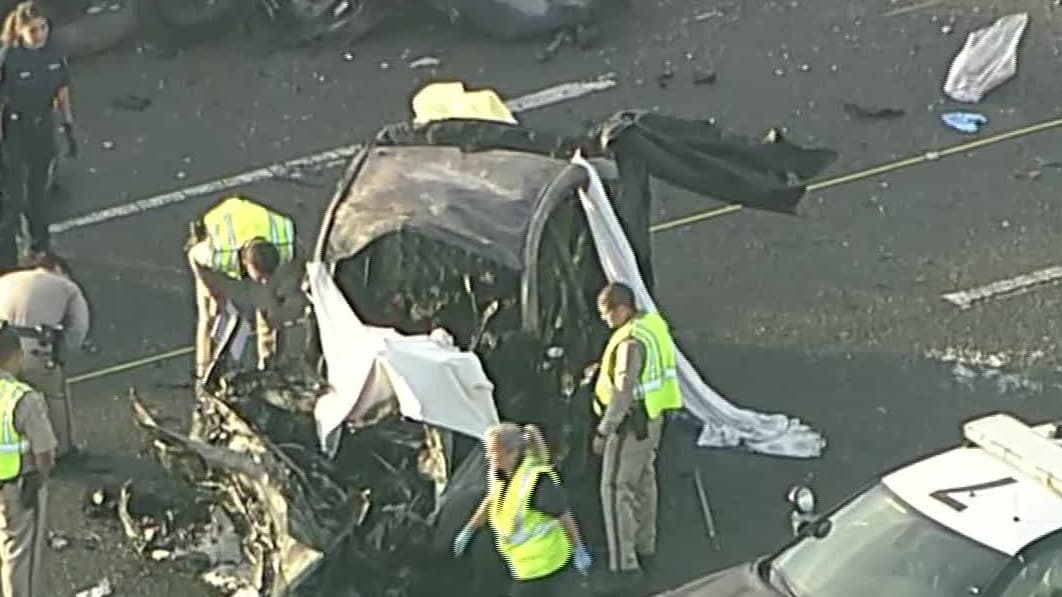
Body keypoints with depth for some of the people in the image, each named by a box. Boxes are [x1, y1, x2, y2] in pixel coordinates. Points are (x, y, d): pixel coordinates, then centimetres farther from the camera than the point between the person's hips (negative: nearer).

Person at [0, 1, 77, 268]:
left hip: (43, 129, 5)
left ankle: (41, 251, 43)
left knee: (39, 193, 23)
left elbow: (62, 92, 2)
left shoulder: (54, 51, -11)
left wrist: (69, 130, 6)